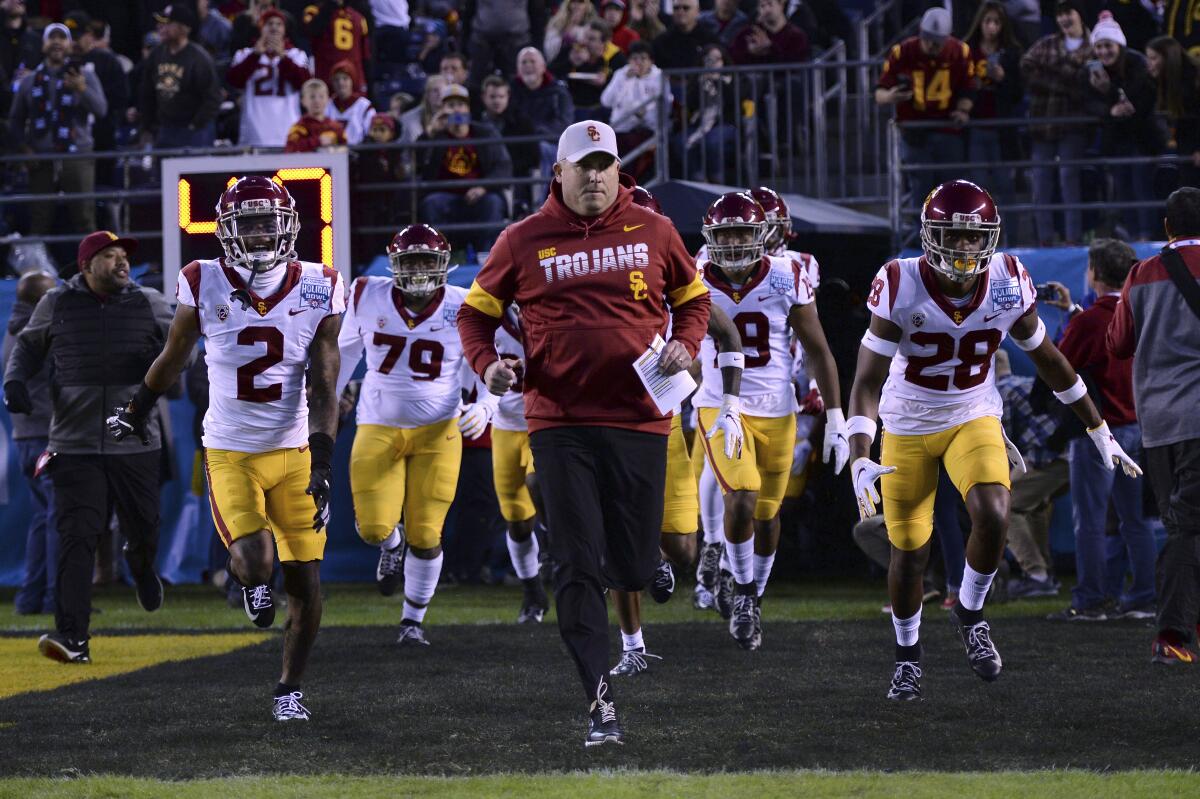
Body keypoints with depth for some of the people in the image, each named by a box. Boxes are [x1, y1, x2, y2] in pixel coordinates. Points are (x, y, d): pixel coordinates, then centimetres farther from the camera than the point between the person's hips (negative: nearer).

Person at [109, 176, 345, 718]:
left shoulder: (317, 291, -5)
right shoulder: (205, 286, -6)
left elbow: (323, 389, -6)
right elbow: (172, 359, 12)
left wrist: (322, 461, -17)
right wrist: (135, 414, 25)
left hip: (295, 453, 1)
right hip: (230, 454, -1)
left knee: (305, 582, 0)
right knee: (253, 560, -21)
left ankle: (290, 689, 19)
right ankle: (250, 583, 18)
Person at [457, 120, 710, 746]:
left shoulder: (652, 232, 6)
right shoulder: (524, 242, 2)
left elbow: (692, 298, 18)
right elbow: (476, 312, 12)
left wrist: (684, 344, -2)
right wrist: (485, 363, -8)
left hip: (639, 419, 1)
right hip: (561, 424, -1)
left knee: (633, 566, 5)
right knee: (579, 568, -9)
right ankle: (600, 700, -8)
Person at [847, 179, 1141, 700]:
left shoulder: (1007, 283, -14)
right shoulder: (901, 289, -23)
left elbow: (1047, 358, 3)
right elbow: (867, 381, -21)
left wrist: (1099, 431, 8)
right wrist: (860, 460, -35)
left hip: (974, 419, 1)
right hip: (908, 428, -1)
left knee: (992, 516, -25)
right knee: (908, 555, 5)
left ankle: (970, 613, 3)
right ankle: (908, 654, 32)